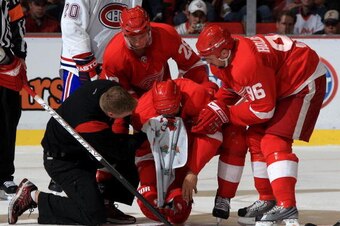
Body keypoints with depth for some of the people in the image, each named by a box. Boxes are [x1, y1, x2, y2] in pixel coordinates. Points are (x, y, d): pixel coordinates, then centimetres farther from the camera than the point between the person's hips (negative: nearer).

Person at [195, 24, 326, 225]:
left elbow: (263, 110, -28)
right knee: (255, 138, 10)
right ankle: (267, 200, 18)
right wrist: (217, 108, -8)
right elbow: (231, 89, 12)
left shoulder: (247, 64, -34)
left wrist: (224, 115, -18)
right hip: (280, 85, 11)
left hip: (306, 82, -10)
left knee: (273, 142, -20)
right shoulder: (222, 59, -5)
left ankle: (287, 207, -27)